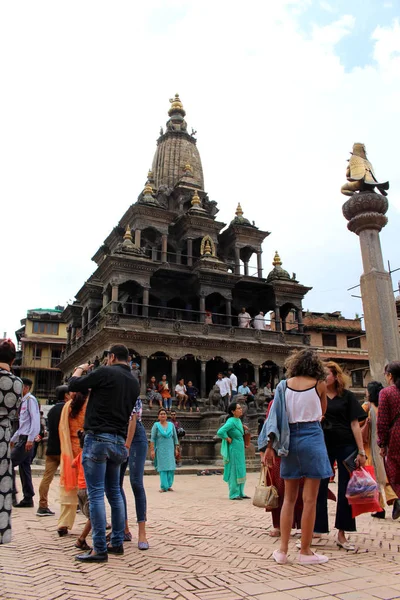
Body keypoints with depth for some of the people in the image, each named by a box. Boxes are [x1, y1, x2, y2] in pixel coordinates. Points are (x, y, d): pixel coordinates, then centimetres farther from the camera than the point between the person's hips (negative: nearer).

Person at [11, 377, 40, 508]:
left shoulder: (30, 399, -10)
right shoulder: (23, 401, 18)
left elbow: (35, 420, -18)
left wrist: (30, 439, -23)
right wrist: (13, 439, 25)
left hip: (26, 440, -9)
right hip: (22, 438, 9)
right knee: (24, 469, 9)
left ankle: (12, 495, -2)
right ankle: (27, 499, 14)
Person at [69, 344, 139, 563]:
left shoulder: (105, 372, -9)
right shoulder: (134, 381, 11)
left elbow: (74, 385, -1)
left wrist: (80, 369, 17)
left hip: (98, 438, -7)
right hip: (119, 441, 7)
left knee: (96, 494, -2)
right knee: (114, 492, 17)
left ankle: (99, 549, 1)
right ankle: (117, 542, 23)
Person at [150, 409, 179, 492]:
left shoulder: (171, 425, 7)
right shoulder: (156, 425, -2)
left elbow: (175, 438, 10)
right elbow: (152, 438, -6)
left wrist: (176, 449, 7)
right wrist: (152, 450, -12)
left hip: (170, 449, 3)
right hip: (160, 450, -2)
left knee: (171, 468, -2)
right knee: (163, 468, -3)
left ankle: (169, 485, 9)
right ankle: (164, 487, 2)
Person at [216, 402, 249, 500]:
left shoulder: (239, 420, 9)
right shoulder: (231, 421, -18)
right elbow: (220, 432, -29)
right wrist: (228, 439, -18)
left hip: (240, 450, 9)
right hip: (234, 449, -9)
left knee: (241, 471, 14)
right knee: (234, 471, -2)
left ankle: (240, 493, 23)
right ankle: (234, 494, 8)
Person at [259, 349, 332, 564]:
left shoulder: (284, 385, 3)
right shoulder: (319, 384, -2)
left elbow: (275, 415, -1)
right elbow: (322, 412, 11)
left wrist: (270, 446, 1)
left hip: (289, 441, 3)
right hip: (312, 439, -3)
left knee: (289, 498, 13)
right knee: (309, 499, 4)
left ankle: (282, 550, 15)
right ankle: (305, 551, 12)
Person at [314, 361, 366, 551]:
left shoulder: (347, 396, 2)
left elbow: (355, 424, -1)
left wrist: (361, 451, -6)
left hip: (346, 446, -1)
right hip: (322, 446, 1)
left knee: (346, 490, 6)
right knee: (318, 489, 3)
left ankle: (341, 534, 17)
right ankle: (313, 530, 12)